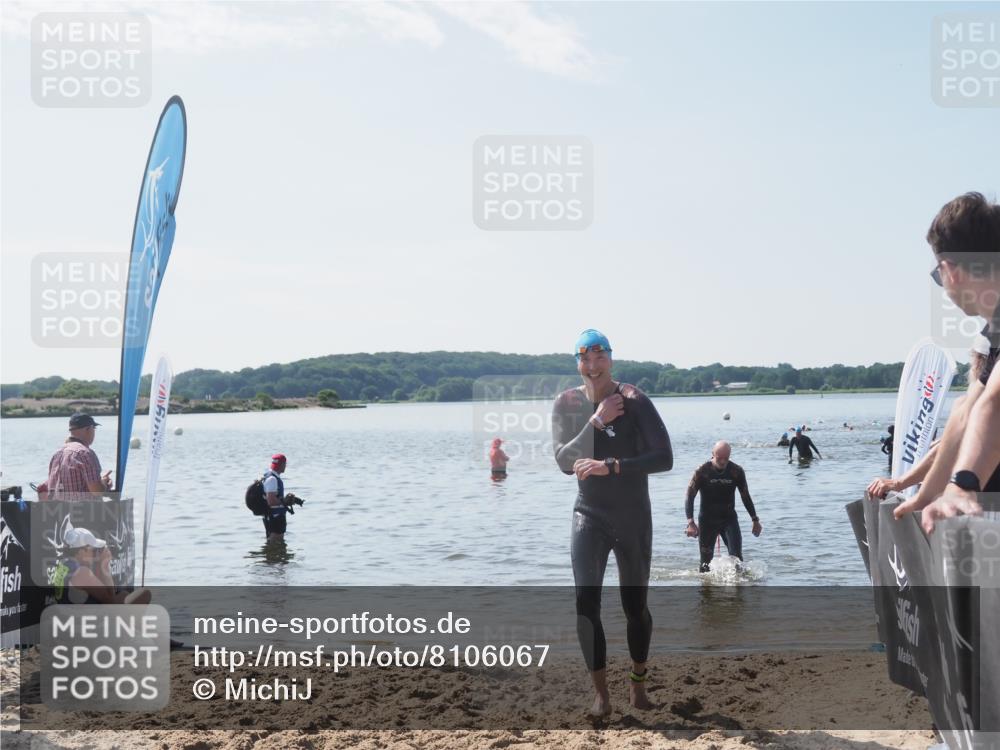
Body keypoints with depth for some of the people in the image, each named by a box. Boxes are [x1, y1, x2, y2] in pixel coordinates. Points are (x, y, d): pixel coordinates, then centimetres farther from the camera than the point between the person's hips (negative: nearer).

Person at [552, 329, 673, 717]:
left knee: (635, 606, 10)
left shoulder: (635, 401, -13)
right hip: (588, 516, 1)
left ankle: (638, 683, 32)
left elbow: (664, 458, -20)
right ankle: (601, 693, -2)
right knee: (586, 605, -12)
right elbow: (564, 462, -11)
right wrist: (596, 423, -23)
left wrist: (611, 466, -30)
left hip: (633, 519, -1)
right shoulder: (567, 403, -4)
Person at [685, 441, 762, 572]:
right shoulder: (702, 471, -12)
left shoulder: (737, 471, -6)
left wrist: (755, 520, 8)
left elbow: (746, 497, 8)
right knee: (706, 560, 2)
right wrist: (690, 522, -23)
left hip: (729, 518, 1)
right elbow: (690, 497, -11)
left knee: (736, 556, -14)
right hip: (707, 520, -1)